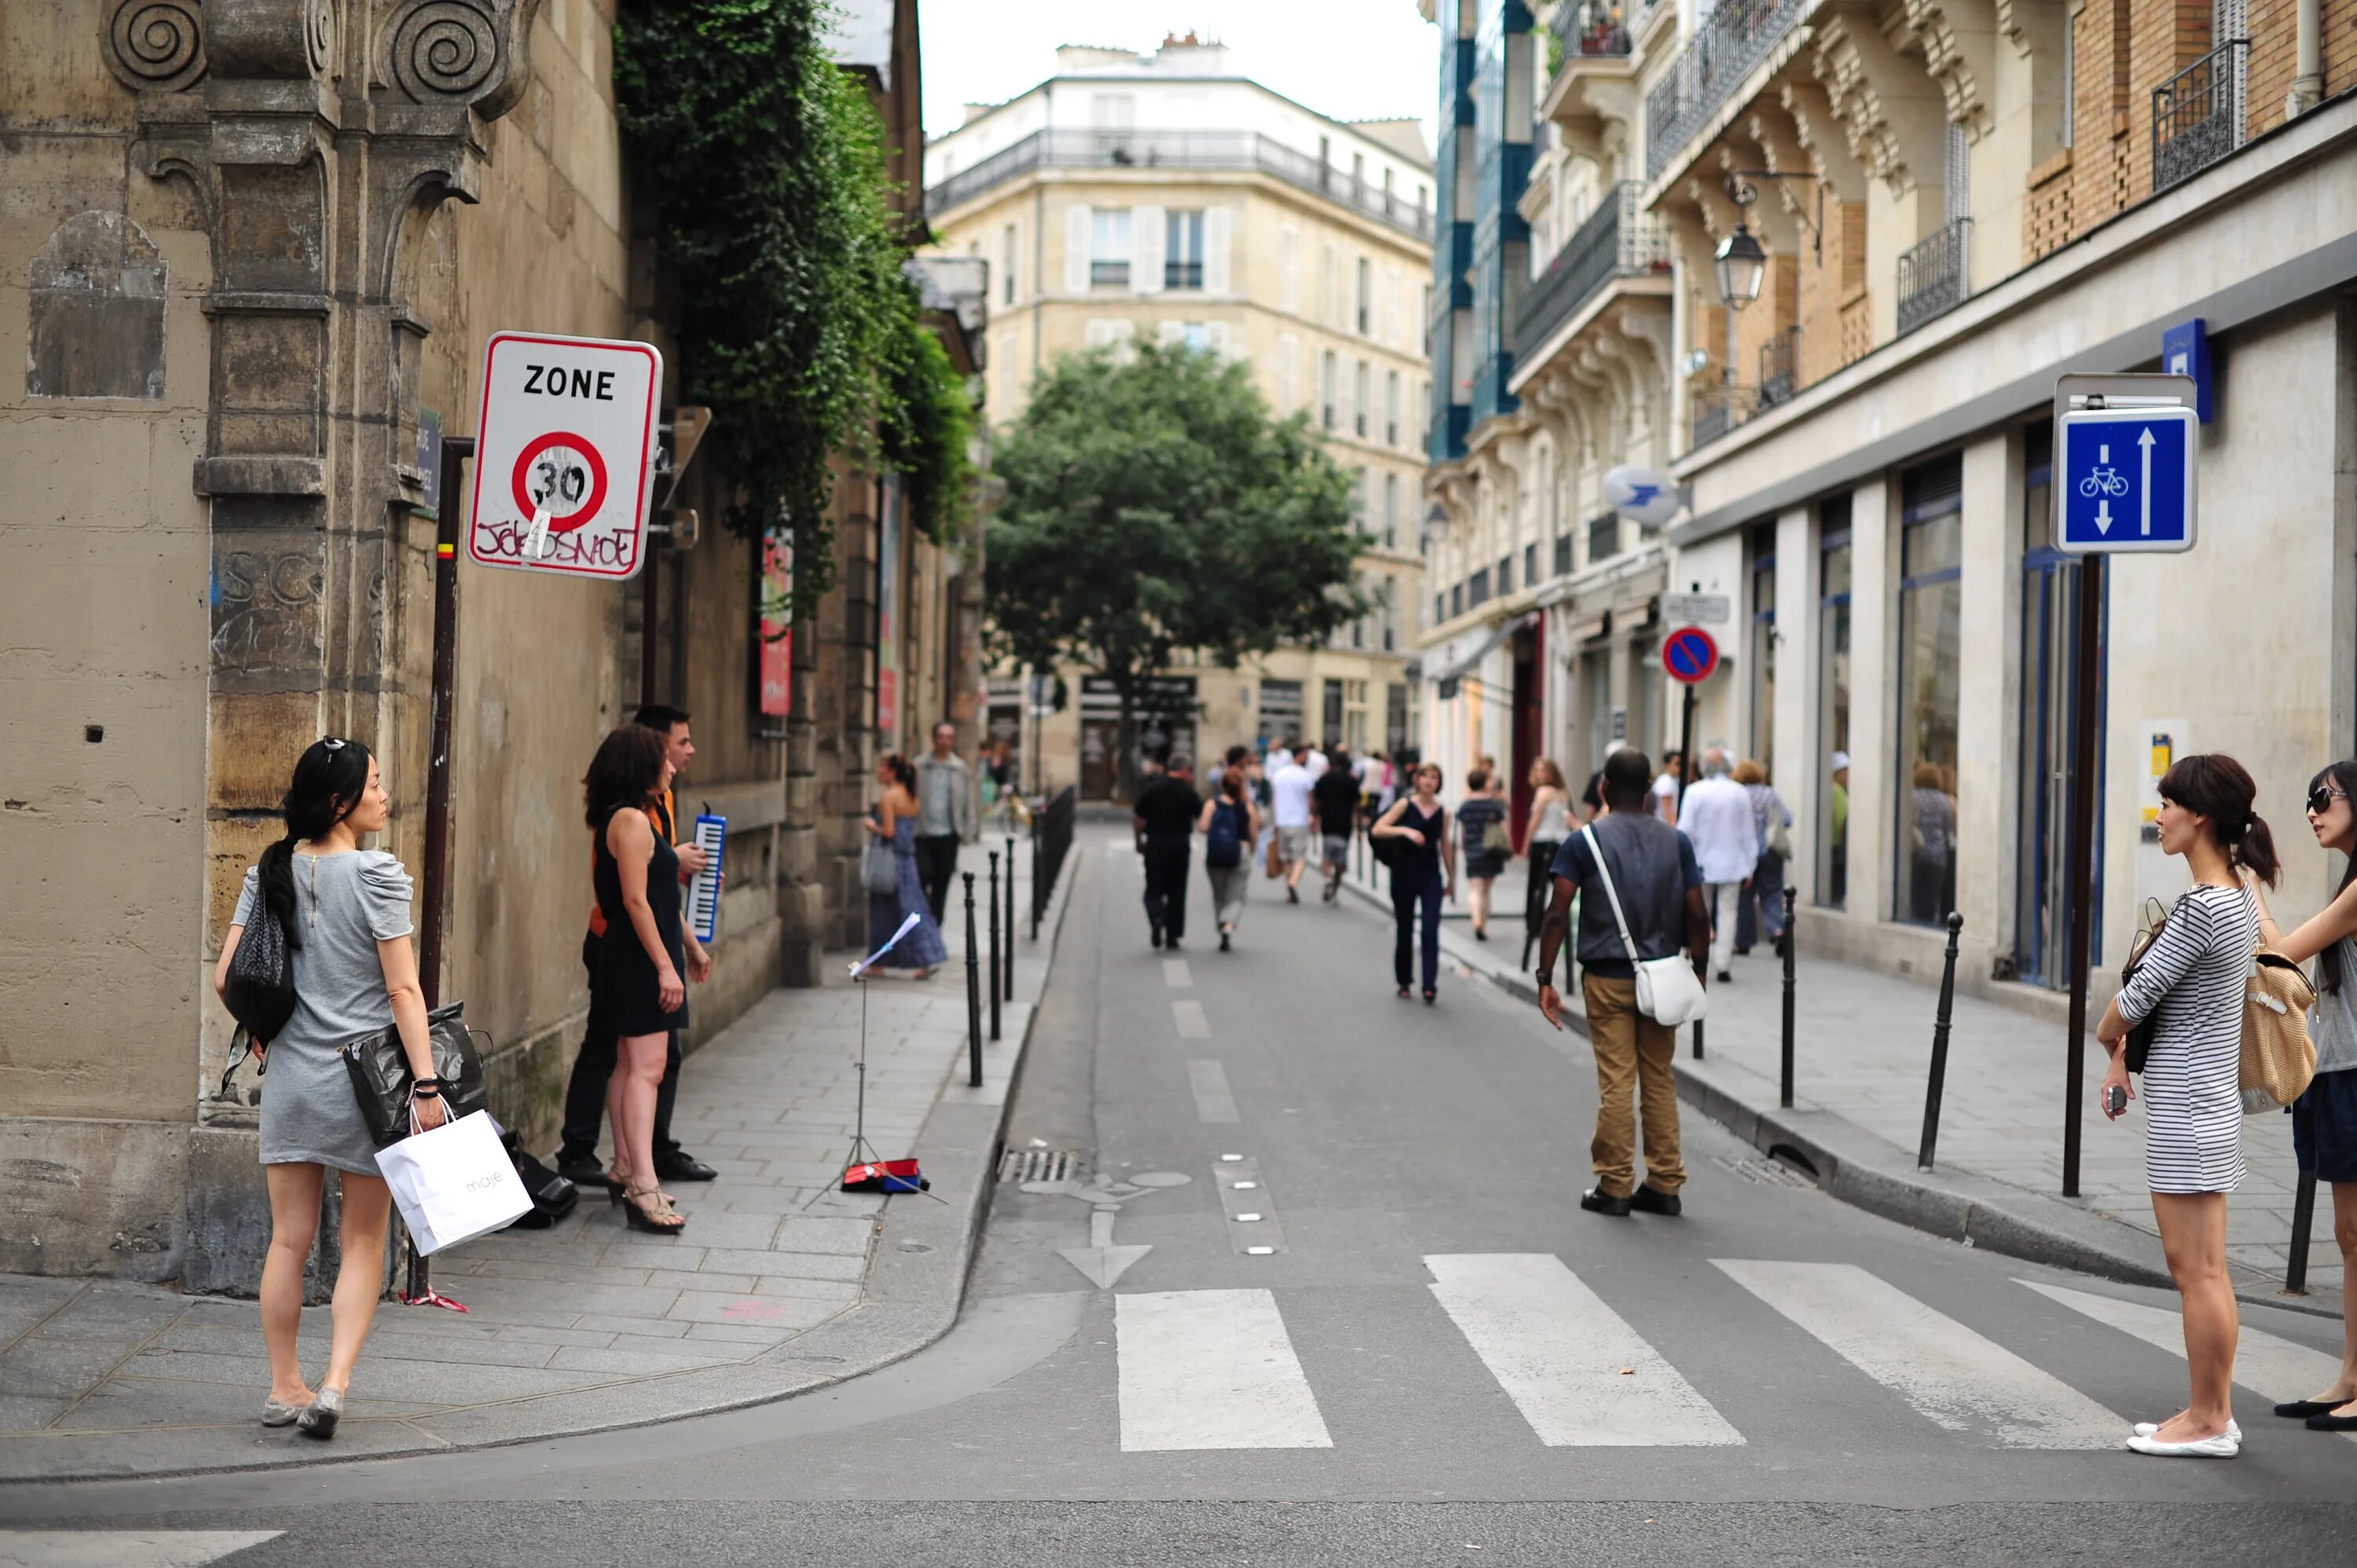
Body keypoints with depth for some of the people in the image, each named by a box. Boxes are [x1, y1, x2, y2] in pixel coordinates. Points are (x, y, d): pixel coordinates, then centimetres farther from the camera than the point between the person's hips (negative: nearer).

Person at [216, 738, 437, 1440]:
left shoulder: (270, 873, 4)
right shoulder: (377, 875, -11)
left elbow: (226, 979, 2)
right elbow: (403, 991, -14)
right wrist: (426, 1082, -13)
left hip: (291, 1080, 4)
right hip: (367, 1080, -4)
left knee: (289, 1240, 12)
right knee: (363, 1243, 7)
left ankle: (284, 1388, 20)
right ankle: (334, 1385, -4)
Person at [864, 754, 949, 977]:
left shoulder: (888, 798, -13)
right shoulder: (912, 798, 10)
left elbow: (888, 832, -20)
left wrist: (872, 826, -2)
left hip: (890, 858, -7)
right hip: (908, 859, 7)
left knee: (886, 911, 2)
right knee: (912, 908, 8)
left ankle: (882, 963, 10)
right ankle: (928, 959, 3)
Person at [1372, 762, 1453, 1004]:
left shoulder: (1443, 812, 4)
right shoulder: (1405, 804, -4)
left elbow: (1445, 845, 14)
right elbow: (1378, 829, -10)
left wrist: (1451, 878, 18)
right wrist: (1405, 831, -24)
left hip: (1431, 877, 1)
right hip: (1404, 875, -1)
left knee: (1431, 931, -10)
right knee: (1404, 930, 8)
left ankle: (1430, 986, -12)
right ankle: (1403, 982, 24)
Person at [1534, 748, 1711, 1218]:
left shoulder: (1585, 841, -3)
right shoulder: (1676, 841, 5)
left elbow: (1558, 914, -8)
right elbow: (1697, 917, 3)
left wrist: (1546, 978, -5)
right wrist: (1698, 973, 13)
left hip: (1607, 978, -3)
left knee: (1616, 1082, -1)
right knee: (1660, 1081, 9)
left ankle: (1614, 1187, 3)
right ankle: (1665, 1185, 11)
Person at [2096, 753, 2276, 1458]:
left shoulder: (2203, 905, -20)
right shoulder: (2236, 898, 11)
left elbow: (2137, 996, -15)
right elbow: (2163, 992, 16)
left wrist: (2107, 1032, 5)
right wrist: (2123, 1060, 10)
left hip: (2188, 1107, -10)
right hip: (2203, 1100, 10)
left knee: (2198, 1270, -2)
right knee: (2201, 1268, 15)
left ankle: (2208, 1423, 5)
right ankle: (2213, 1413, 22)